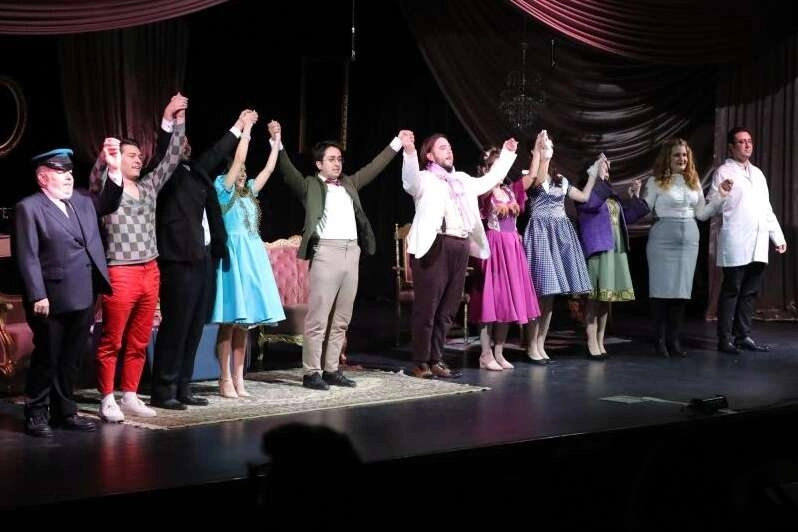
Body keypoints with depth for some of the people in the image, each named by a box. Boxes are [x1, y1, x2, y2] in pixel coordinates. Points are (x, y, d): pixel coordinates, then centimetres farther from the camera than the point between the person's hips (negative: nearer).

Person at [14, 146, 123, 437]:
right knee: (46, 358, 4)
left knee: (71, 359, 13)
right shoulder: (29, 208, -7)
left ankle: (64, 411, 23)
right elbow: (28, 258, -12)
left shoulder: (82, 201, 13)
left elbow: (108, 204, 25)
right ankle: (36, 414, 15)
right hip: (53, 300, -6)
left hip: (84, 298, 6)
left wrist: (114, 170, 8)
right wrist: (37, 296, -18)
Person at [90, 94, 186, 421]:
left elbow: (171, 159, 12)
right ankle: (107, 401, 6)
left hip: (150, 272, 6)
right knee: (111, 342, 0)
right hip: (120, 274, -6)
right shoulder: (104, 186, 0)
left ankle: (130, 397, 20)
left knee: (139, 342, 11)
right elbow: (98, 171, -21)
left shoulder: (148, 187, 15)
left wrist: (179, 121, 5)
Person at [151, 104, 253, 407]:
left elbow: (216, 153, 34)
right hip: (180, 259, -8)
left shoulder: (195, 171, 19)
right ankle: (163, 390, 1)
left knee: (194, 328, 10)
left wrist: (238, 126, 42)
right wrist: (169, 119, -33)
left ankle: (182, 387, 17)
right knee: (174, 326, -6)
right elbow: (164, 150, -20)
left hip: (203, 258, 8)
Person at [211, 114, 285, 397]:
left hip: (253, 256, 7)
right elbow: (238, 159, -11)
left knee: (244, 320, 6)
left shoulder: (248, 193, 17)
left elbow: (268, 169, 20)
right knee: (229, 321, -7)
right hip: (233, 256, -7)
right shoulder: (223, 189, -1)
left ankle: (238, 378, 9)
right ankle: (225, 380, -4)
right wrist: (246, 128, -8)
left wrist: (276, 140, 18)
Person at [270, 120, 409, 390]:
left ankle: (331, 370, 15)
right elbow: (288, 171, -10)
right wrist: (277, 143, -24)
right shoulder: (309, 186, 4)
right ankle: (311, 373, -3)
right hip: (326, 252, -6)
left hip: (351, 253, 6)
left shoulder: (349, 184, 21)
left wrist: (396, 143, 31)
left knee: (341, 319, 9)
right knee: (318, 317, -7)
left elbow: (374, 167, 28)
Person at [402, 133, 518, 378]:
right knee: (427, 307, -5)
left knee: (447, 309, 9)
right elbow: (410, 180, -19)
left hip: (460, 248, 7)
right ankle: (420, 363, 0)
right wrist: (409, 153, -37)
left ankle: (436, 359, 16)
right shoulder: (424, 179, 3)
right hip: (435, 246, -7)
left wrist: (507, 154, 39)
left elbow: (489, 180, 38)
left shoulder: (462, 179, 25)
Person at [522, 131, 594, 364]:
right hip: (541, 233, -7)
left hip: (561, 234, 7)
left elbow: (585, 196, 23)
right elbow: (534, 178, -26)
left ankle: (540, 344, 10)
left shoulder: (560, 180, 18)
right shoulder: (530, 178, -2)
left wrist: (594, 173, 23)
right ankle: (532, 346, -5)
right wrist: (537, 151, -26)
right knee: (541, 290, -11)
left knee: (551, 292, 5)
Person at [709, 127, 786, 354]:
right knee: (731, 291, -3)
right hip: (735, 244, -6)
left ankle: (743, 336, 15)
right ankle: (725, 339, 0)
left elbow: (767, 210, 23)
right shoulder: (724, 172, 1)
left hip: (758, 245, 6)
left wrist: (778, 236, 18)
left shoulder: (757, 173, 21)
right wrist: (721, 197, -28)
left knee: (750, 292, 8)